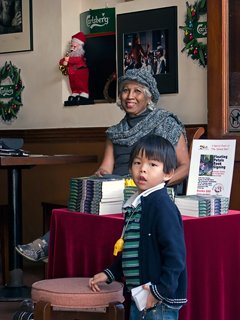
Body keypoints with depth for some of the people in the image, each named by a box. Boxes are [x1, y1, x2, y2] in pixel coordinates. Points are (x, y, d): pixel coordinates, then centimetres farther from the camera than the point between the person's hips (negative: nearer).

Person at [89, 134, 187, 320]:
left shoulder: (163, 206, -17)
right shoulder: (135, 205, 11)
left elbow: (176, 255, -22)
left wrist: (160, 292, -22)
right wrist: (109, 274, 19)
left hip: (160, 303, -9)